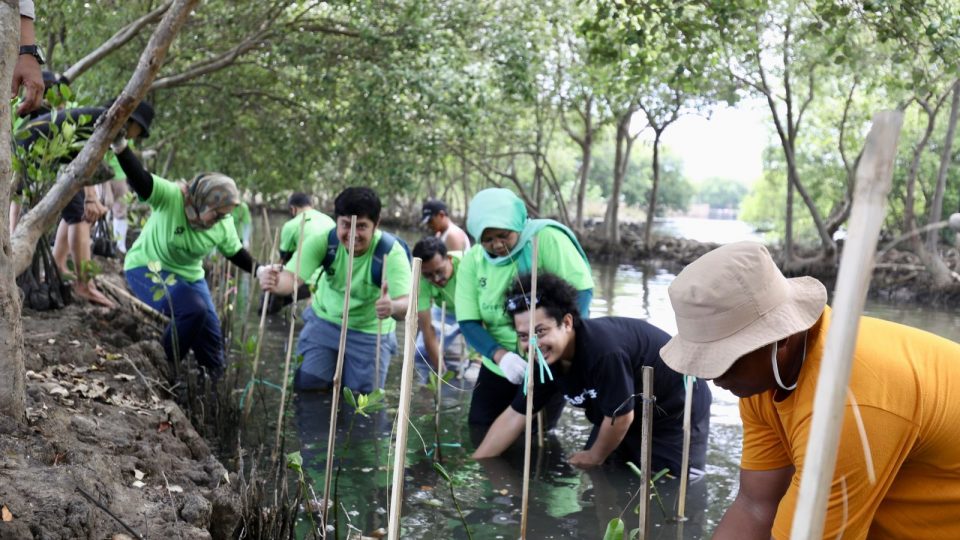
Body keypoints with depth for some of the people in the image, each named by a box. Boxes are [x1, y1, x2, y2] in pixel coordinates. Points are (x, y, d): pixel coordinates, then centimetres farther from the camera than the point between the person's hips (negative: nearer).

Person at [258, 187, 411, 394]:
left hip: (370, 334, -1)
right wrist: (276, 282, -57)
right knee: (307, 386, -2)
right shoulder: (323, 241, -23)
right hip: (324, 321, 2)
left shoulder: (392, 253, -29)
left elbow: (405, 303, -40)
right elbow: (292, 277, -32)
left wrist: (393, 307, -65)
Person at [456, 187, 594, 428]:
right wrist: (500, 355, -25)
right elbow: (468, 322, -6)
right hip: (498, 368, 5)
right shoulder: (472, 261, -4)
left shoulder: (546, 238, -17)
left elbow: (581, 289, -20)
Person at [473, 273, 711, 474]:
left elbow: (621, 416, -27)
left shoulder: (604, 350, -39)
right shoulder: (547, 358, -13)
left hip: (676, 413, -7)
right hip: (620, 418, 7)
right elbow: (515, 416, -4)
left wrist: (594, 457, -9)